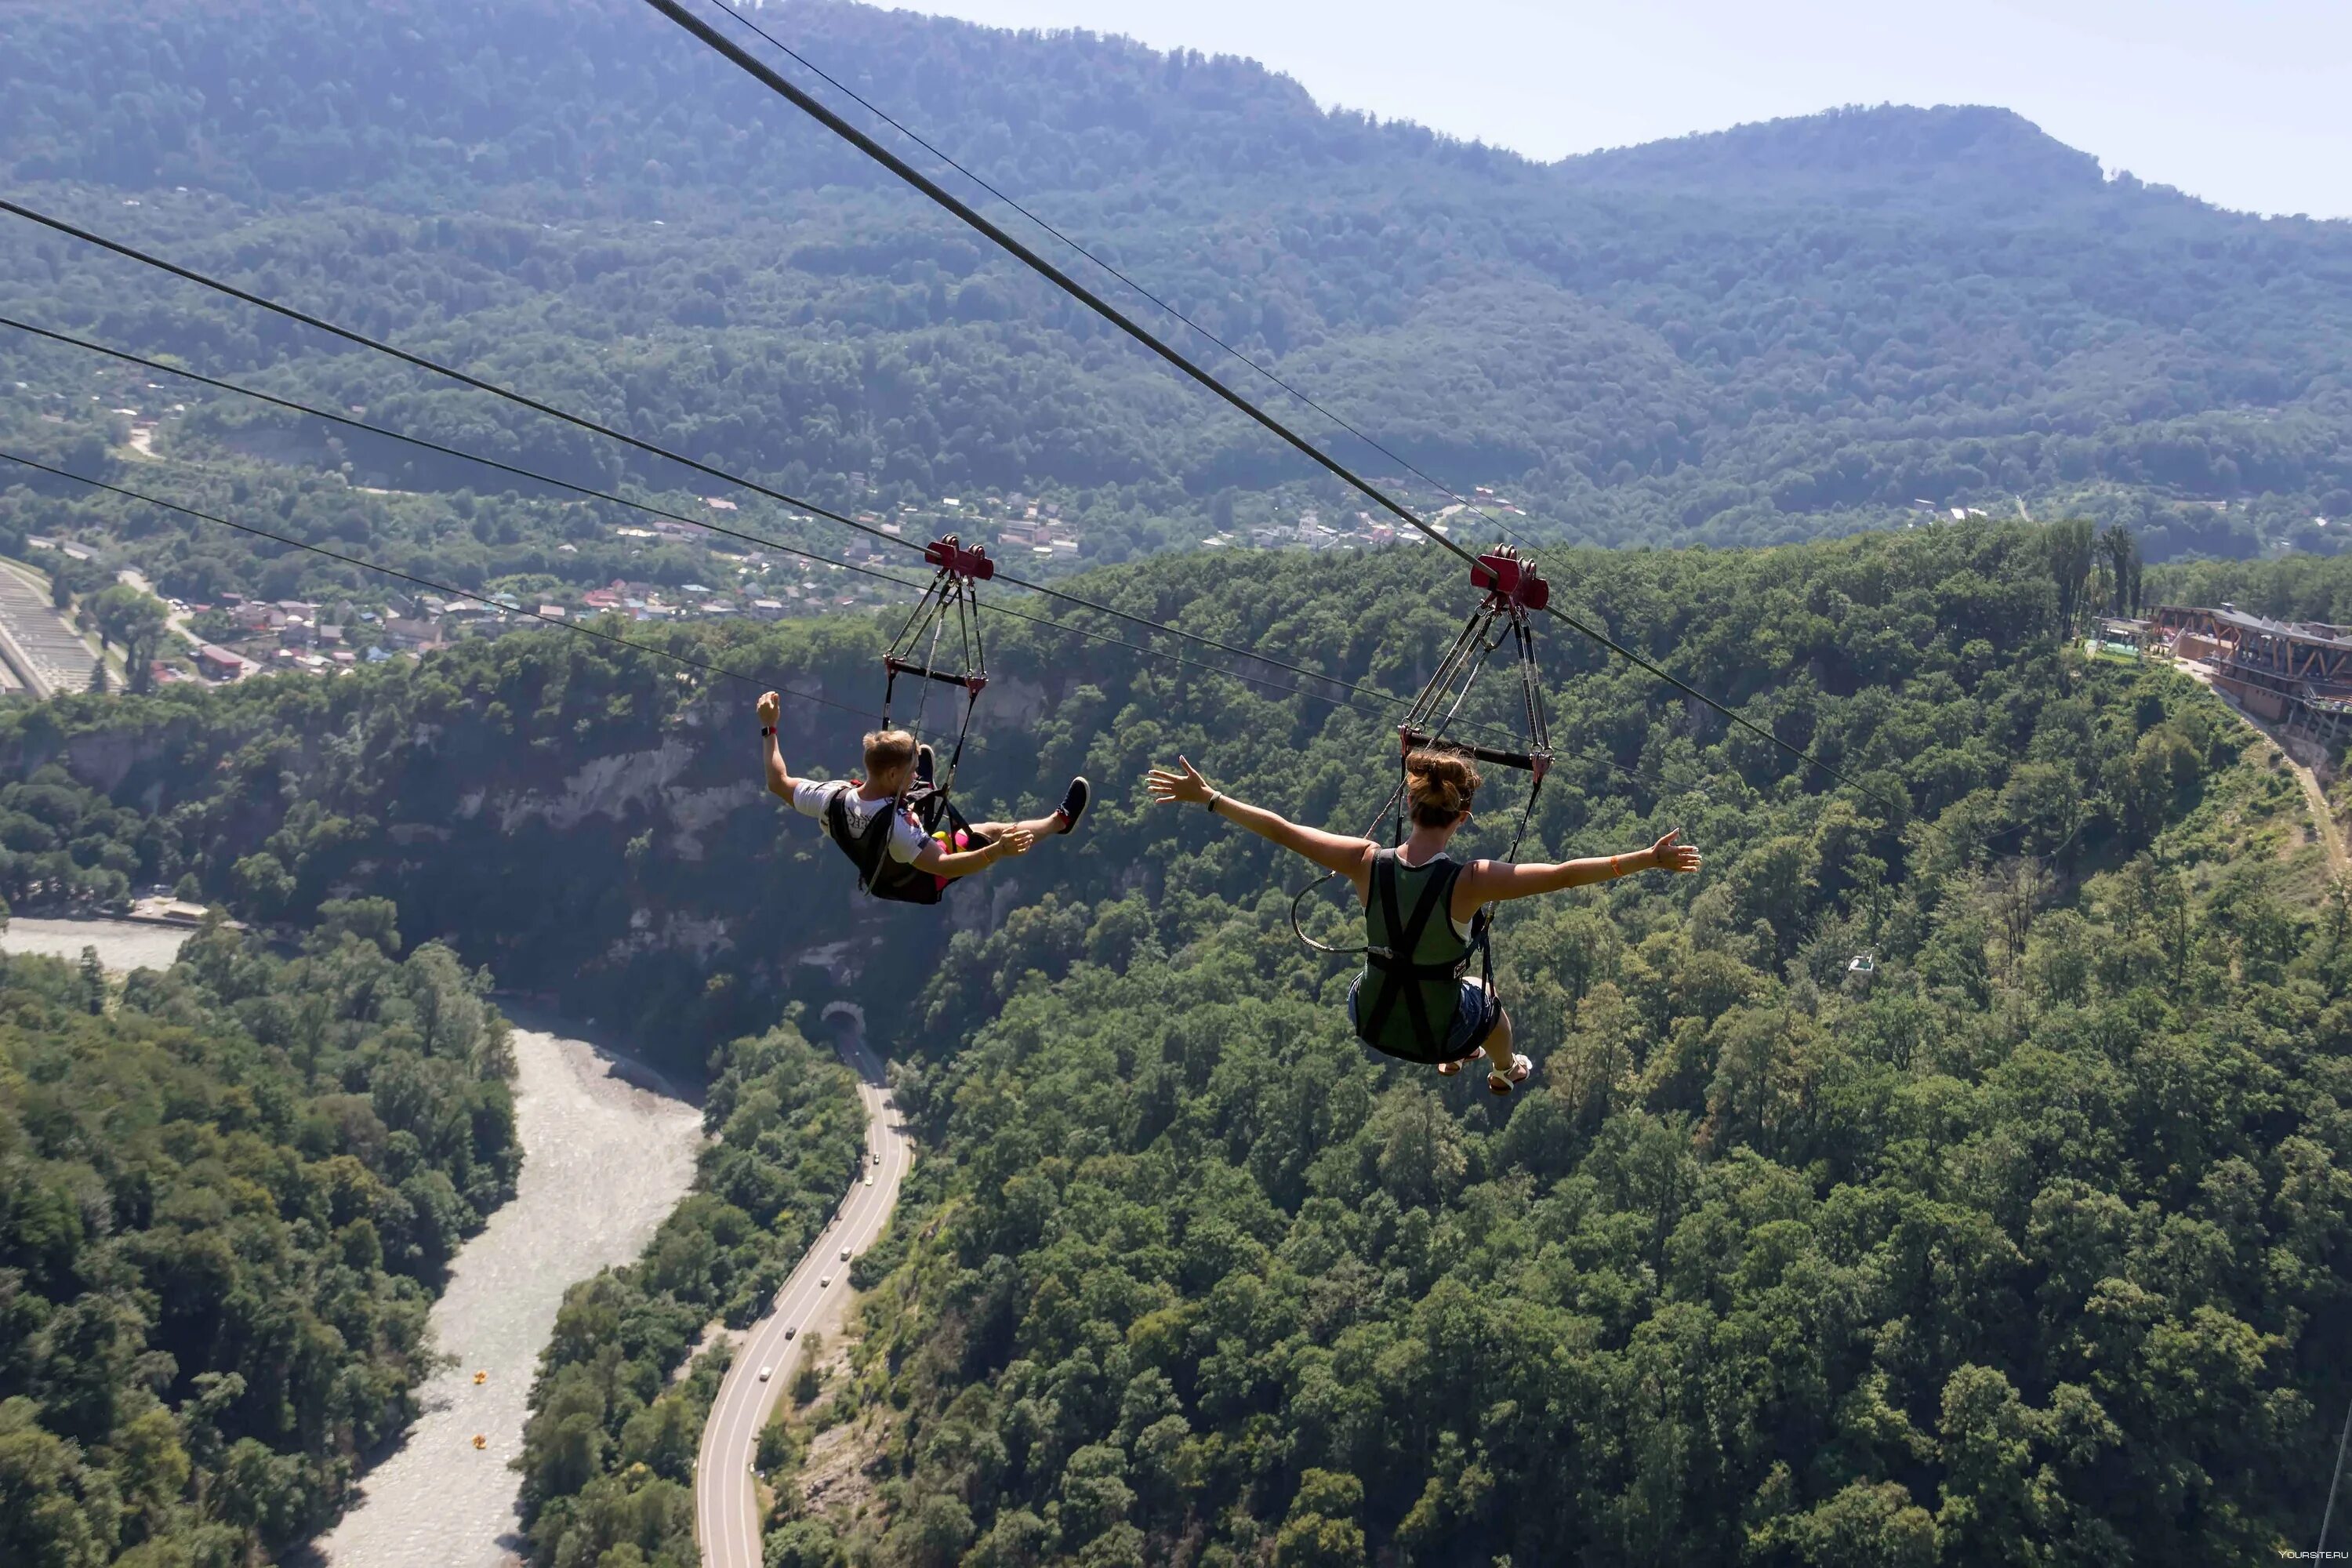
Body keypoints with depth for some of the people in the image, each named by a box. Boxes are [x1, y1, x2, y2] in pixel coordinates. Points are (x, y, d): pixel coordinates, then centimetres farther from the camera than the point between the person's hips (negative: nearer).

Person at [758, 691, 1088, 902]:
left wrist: (768, 727, -6)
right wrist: (999, 851, -50)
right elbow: (941, 866, -43)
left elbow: (779, 783, -14)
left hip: (875, 874, 6)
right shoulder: (893, 824, -46)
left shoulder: (833, 799, -29)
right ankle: (1060, 820, 34)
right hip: (920, 886, -5)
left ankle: (922, 796, 65)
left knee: (919, 794, 28)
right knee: (995, 832, 9)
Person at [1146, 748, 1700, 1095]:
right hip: (1436, 1030, -3)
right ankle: (1506, 1072, 62)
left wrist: (1207, 798, -5)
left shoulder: (1368, 863, -20)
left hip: (1368, 1022, 3)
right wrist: (1647, 860, -24)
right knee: (1488, 996, 32)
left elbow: (1280, 830, -14)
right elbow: (1563, 875, -29)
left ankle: (1454, 1059, 65)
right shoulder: (1468, 882, -28)